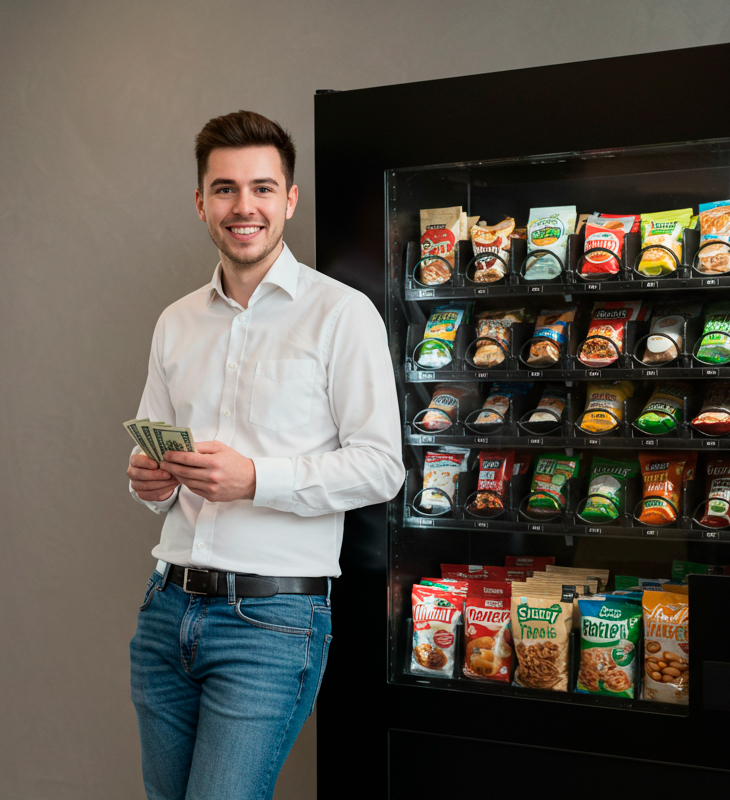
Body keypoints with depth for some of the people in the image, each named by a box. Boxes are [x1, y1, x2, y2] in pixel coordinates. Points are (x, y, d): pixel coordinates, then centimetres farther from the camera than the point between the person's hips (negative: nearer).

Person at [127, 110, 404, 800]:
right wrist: (150, 480, -4)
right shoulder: (176, 323, 13)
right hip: (167, 606, 6)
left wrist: (255, 479, -21)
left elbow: (380, 466, -10)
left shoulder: (342, 314, -5)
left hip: (271, 618, -5)